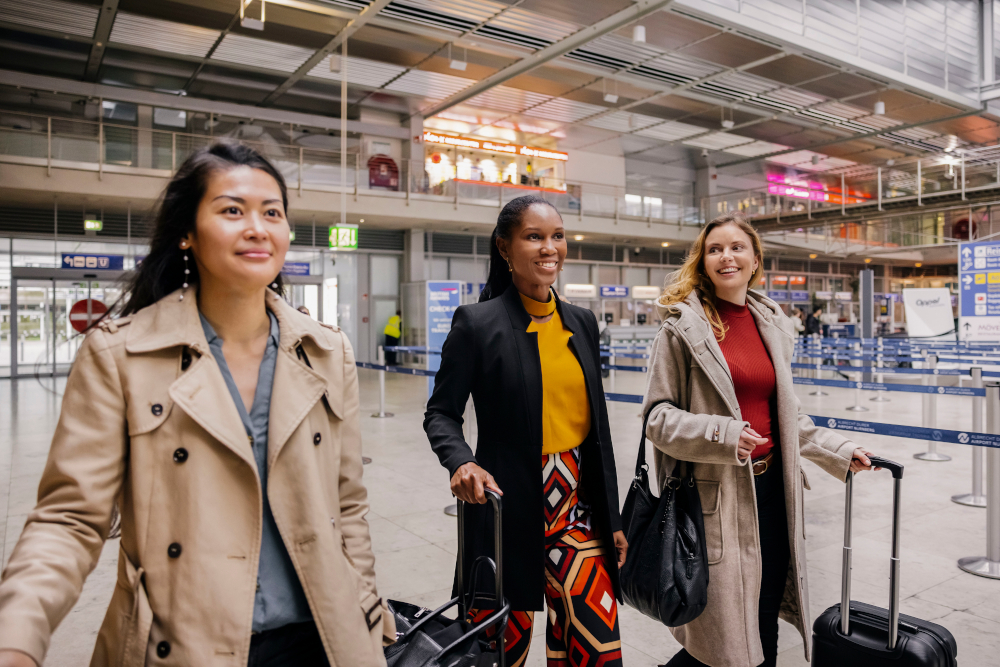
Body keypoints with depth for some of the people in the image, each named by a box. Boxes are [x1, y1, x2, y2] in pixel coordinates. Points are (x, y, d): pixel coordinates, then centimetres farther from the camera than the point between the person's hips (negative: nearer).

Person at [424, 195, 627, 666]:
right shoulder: (477, 322, -8)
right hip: (508, 509, -4)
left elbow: (596, 427, 12)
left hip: (577, 508, 4)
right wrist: (461, 461, -24)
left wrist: (612, 518, 13)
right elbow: (441, 413, -2)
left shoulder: (581, 322, 8)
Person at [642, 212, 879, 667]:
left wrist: (839, 451, 15)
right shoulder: (682, 326, -7)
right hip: (715, 493, -6)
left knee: (766, 630, 15)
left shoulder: (771, 323, 11)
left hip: (771, 487, 6)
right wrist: (719, 435, -23)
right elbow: (657, 415, -9)